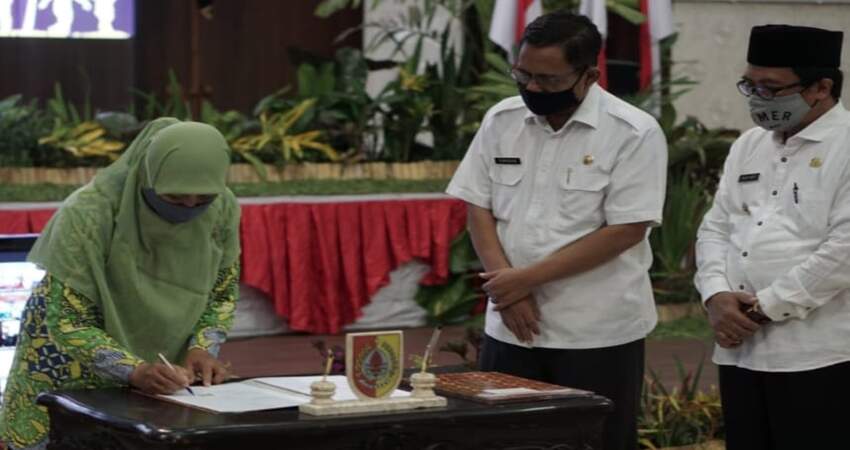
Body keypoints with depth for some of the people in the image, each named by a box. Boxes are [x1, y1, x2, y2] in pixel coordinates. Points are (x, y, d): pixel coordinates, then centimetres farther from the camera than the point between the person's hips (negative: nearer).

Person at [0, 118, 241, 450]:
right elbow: (68, 323, -27)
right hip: (74, 369, -3)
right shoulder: (90, 214, -31)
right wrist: (134, 370, -41)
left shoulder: (222, 208, -18)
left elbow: (222, 294, -3)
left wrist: (202, 348, -22)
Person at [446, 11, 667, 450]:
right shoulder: (501, 120, 5)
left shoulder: (634, 133, -10)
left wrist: (528, 277, -15)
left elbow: (626, 231, -15)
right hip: (510, 326, 4)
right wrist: (509, 288, -10)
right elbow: (478, 209, 6)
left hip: (598, 335, -4)